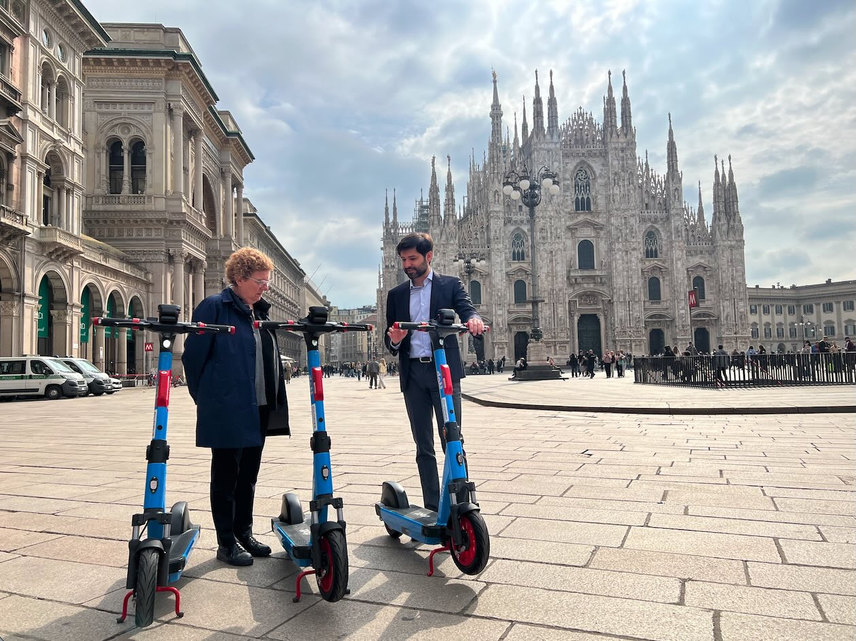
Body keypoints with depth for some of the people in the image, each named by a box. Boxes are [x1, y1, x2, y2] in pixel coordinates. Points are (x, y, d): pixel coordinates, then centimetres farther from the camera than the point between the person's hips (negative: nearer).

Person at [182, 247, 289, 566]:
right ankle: (226, 543, 16)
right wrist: (205, 397, -1)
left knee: (249, 474, 16)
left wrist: (275, 400, 15)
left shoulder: (260, 311, 13)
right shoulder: (214, 306, -9)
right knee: (226, 476, 5)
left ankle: (244, 533, 29)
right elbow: (194, 355, -9)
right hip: (228, 411, -7)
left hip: (259, 409, 7)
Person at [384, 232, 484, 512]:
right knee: (423, 445, 7)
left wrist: (474, 320, -33)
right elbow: (389, 341, 13)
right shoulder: (396, 294, 15)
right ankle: (432, 507, 15)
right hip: (412, 374, 4)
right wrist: (394, 340, -11)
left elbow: (467, 310, -9)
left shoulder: (451, 284, 7)